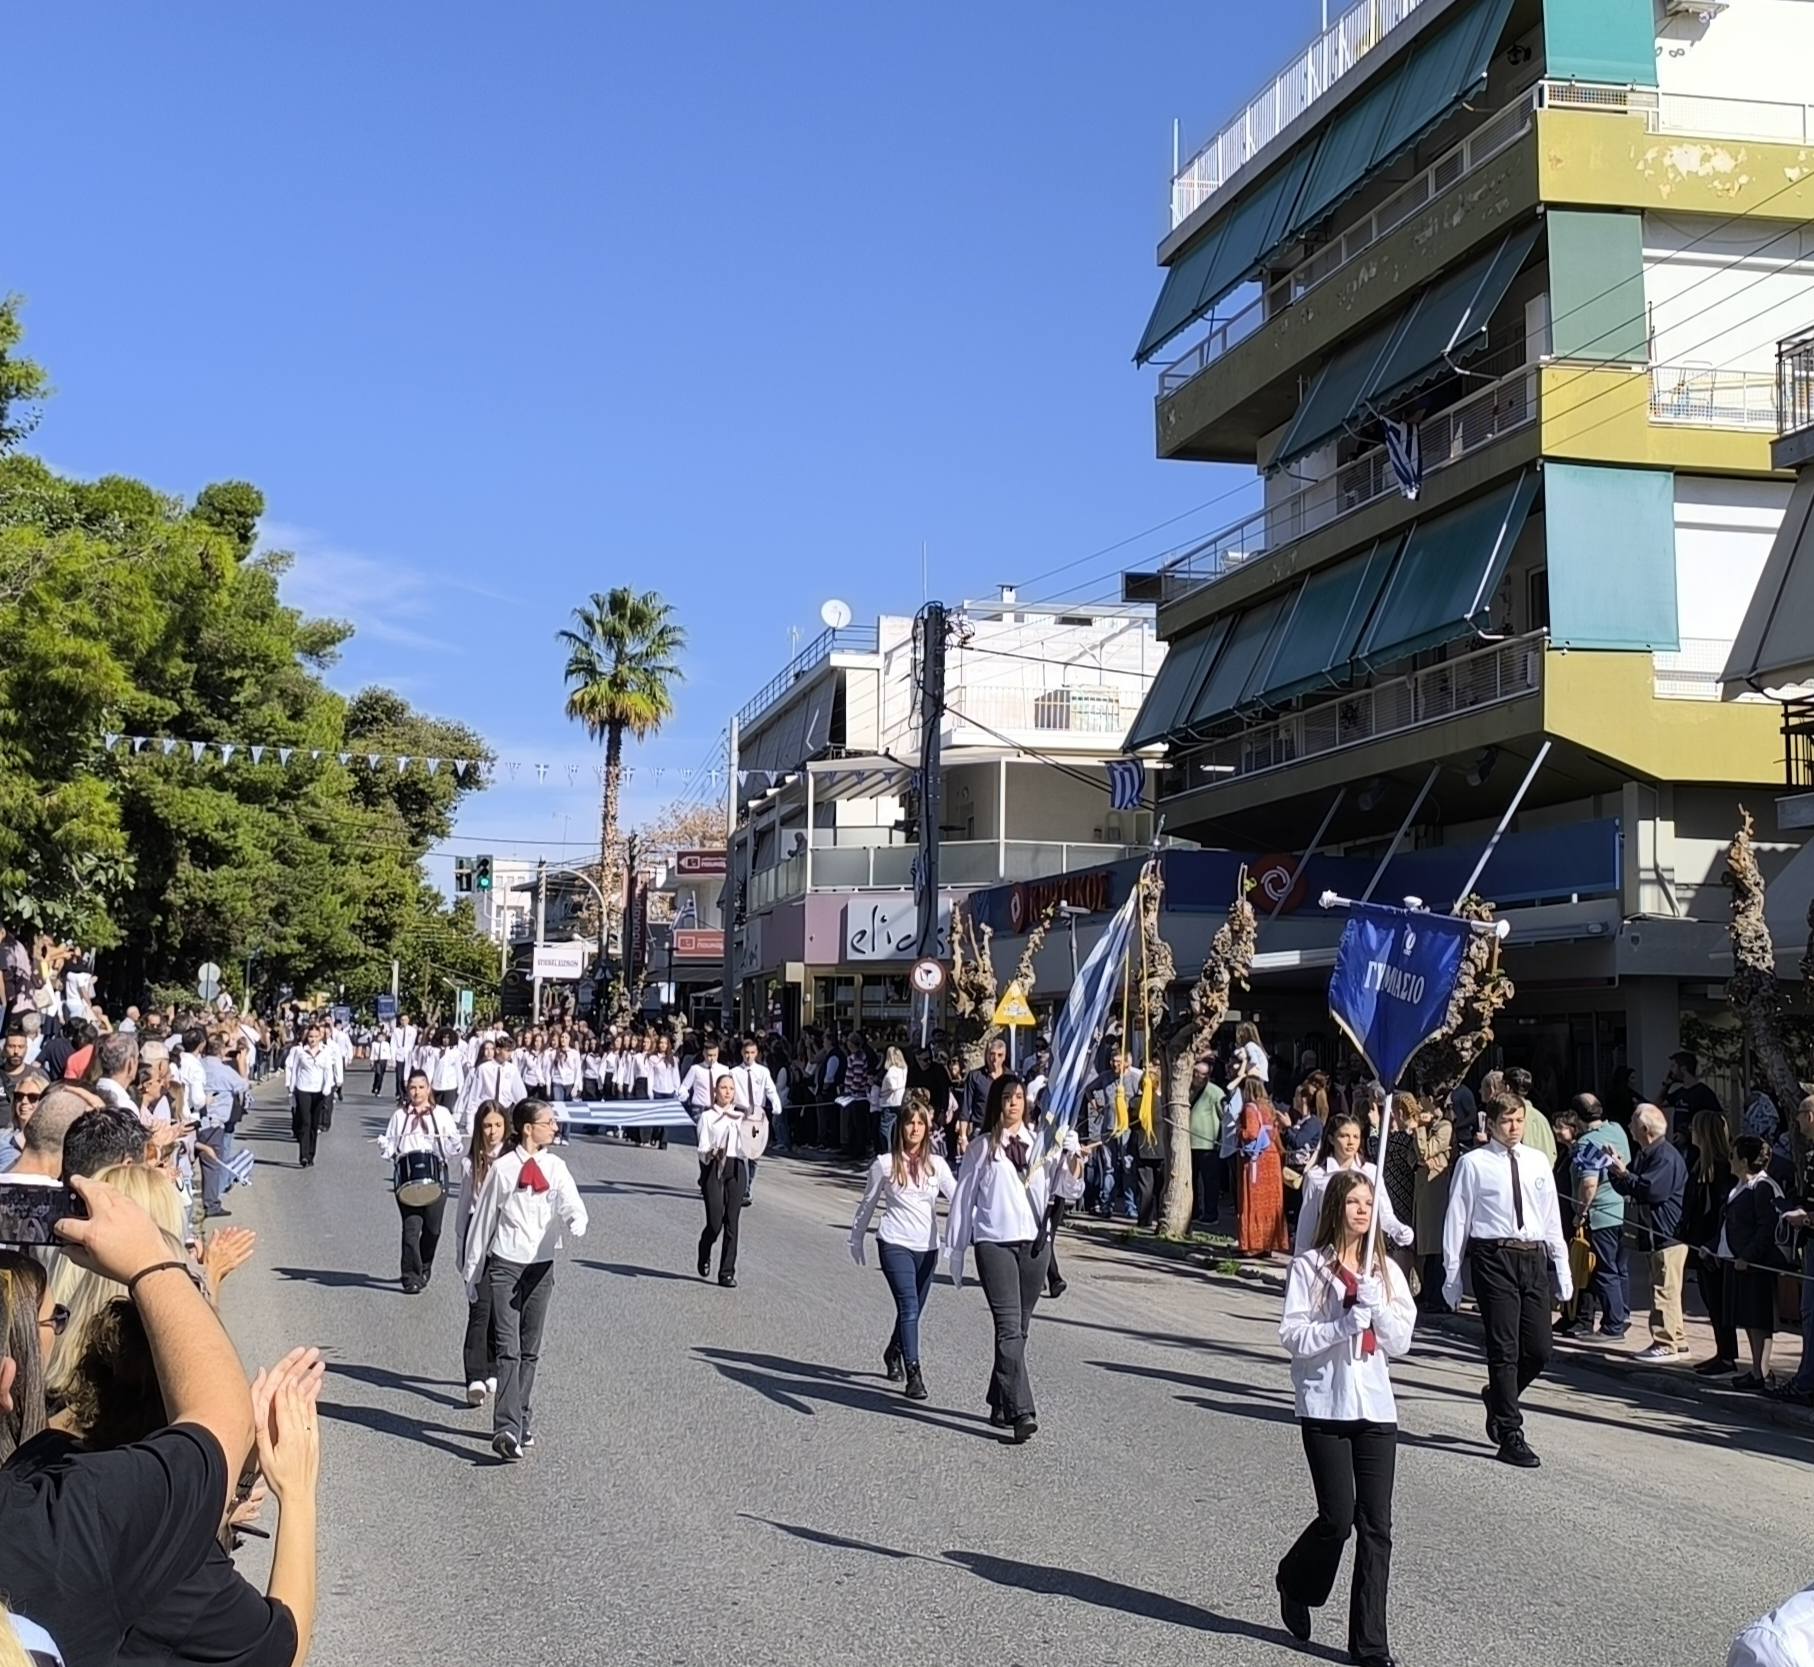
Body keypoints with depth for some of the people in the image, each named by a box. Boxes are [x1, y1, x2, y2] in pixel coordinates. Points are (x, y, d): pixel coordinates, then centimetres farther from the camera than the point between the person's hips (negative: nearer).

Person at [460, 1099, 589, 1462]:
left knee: (530, 1350, 10)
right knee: (509, 1349, -11)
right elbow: (483, 1219, 4)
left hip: (541, 1267, 3)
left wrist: (577, 1222, -36)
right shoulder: (502, 1168, -3)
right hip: (505, 1265, -3)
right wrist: (472, 1273, 7)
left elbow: (571, 1203, -11)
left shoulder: (555, 1167, 5)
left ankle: (522, 1423, 21)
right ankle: (507, 1429, -18)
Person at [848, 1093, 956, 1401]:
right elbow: (868, 1204, 10)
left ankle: (893, 1353, 41)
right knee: (909, 1307, -16)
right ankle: (913, 1374, -15)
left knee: (912, 1309, 12)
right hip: (894, 1244, -3)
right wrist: (856, 1238, 16)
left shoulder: (936, 1164, 5)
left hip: (927, 1247, 3)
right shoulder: (885, 1164, -1)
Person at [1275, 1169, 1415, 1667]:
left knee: (1376, 1526, 2)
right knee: (1338, 1518, -5)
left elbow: (1400, 1342, 4)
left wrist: (1376, 1306, -12)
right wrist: (1347, 1323, -20)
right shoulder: (1309, 1266, -3)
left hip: (1376, 1407, 4)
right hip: (1325, 1406, -4)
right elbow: (1293, 1336, -9)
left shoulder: (1385, 1271, 9)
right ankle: (1295, 1585, 27)